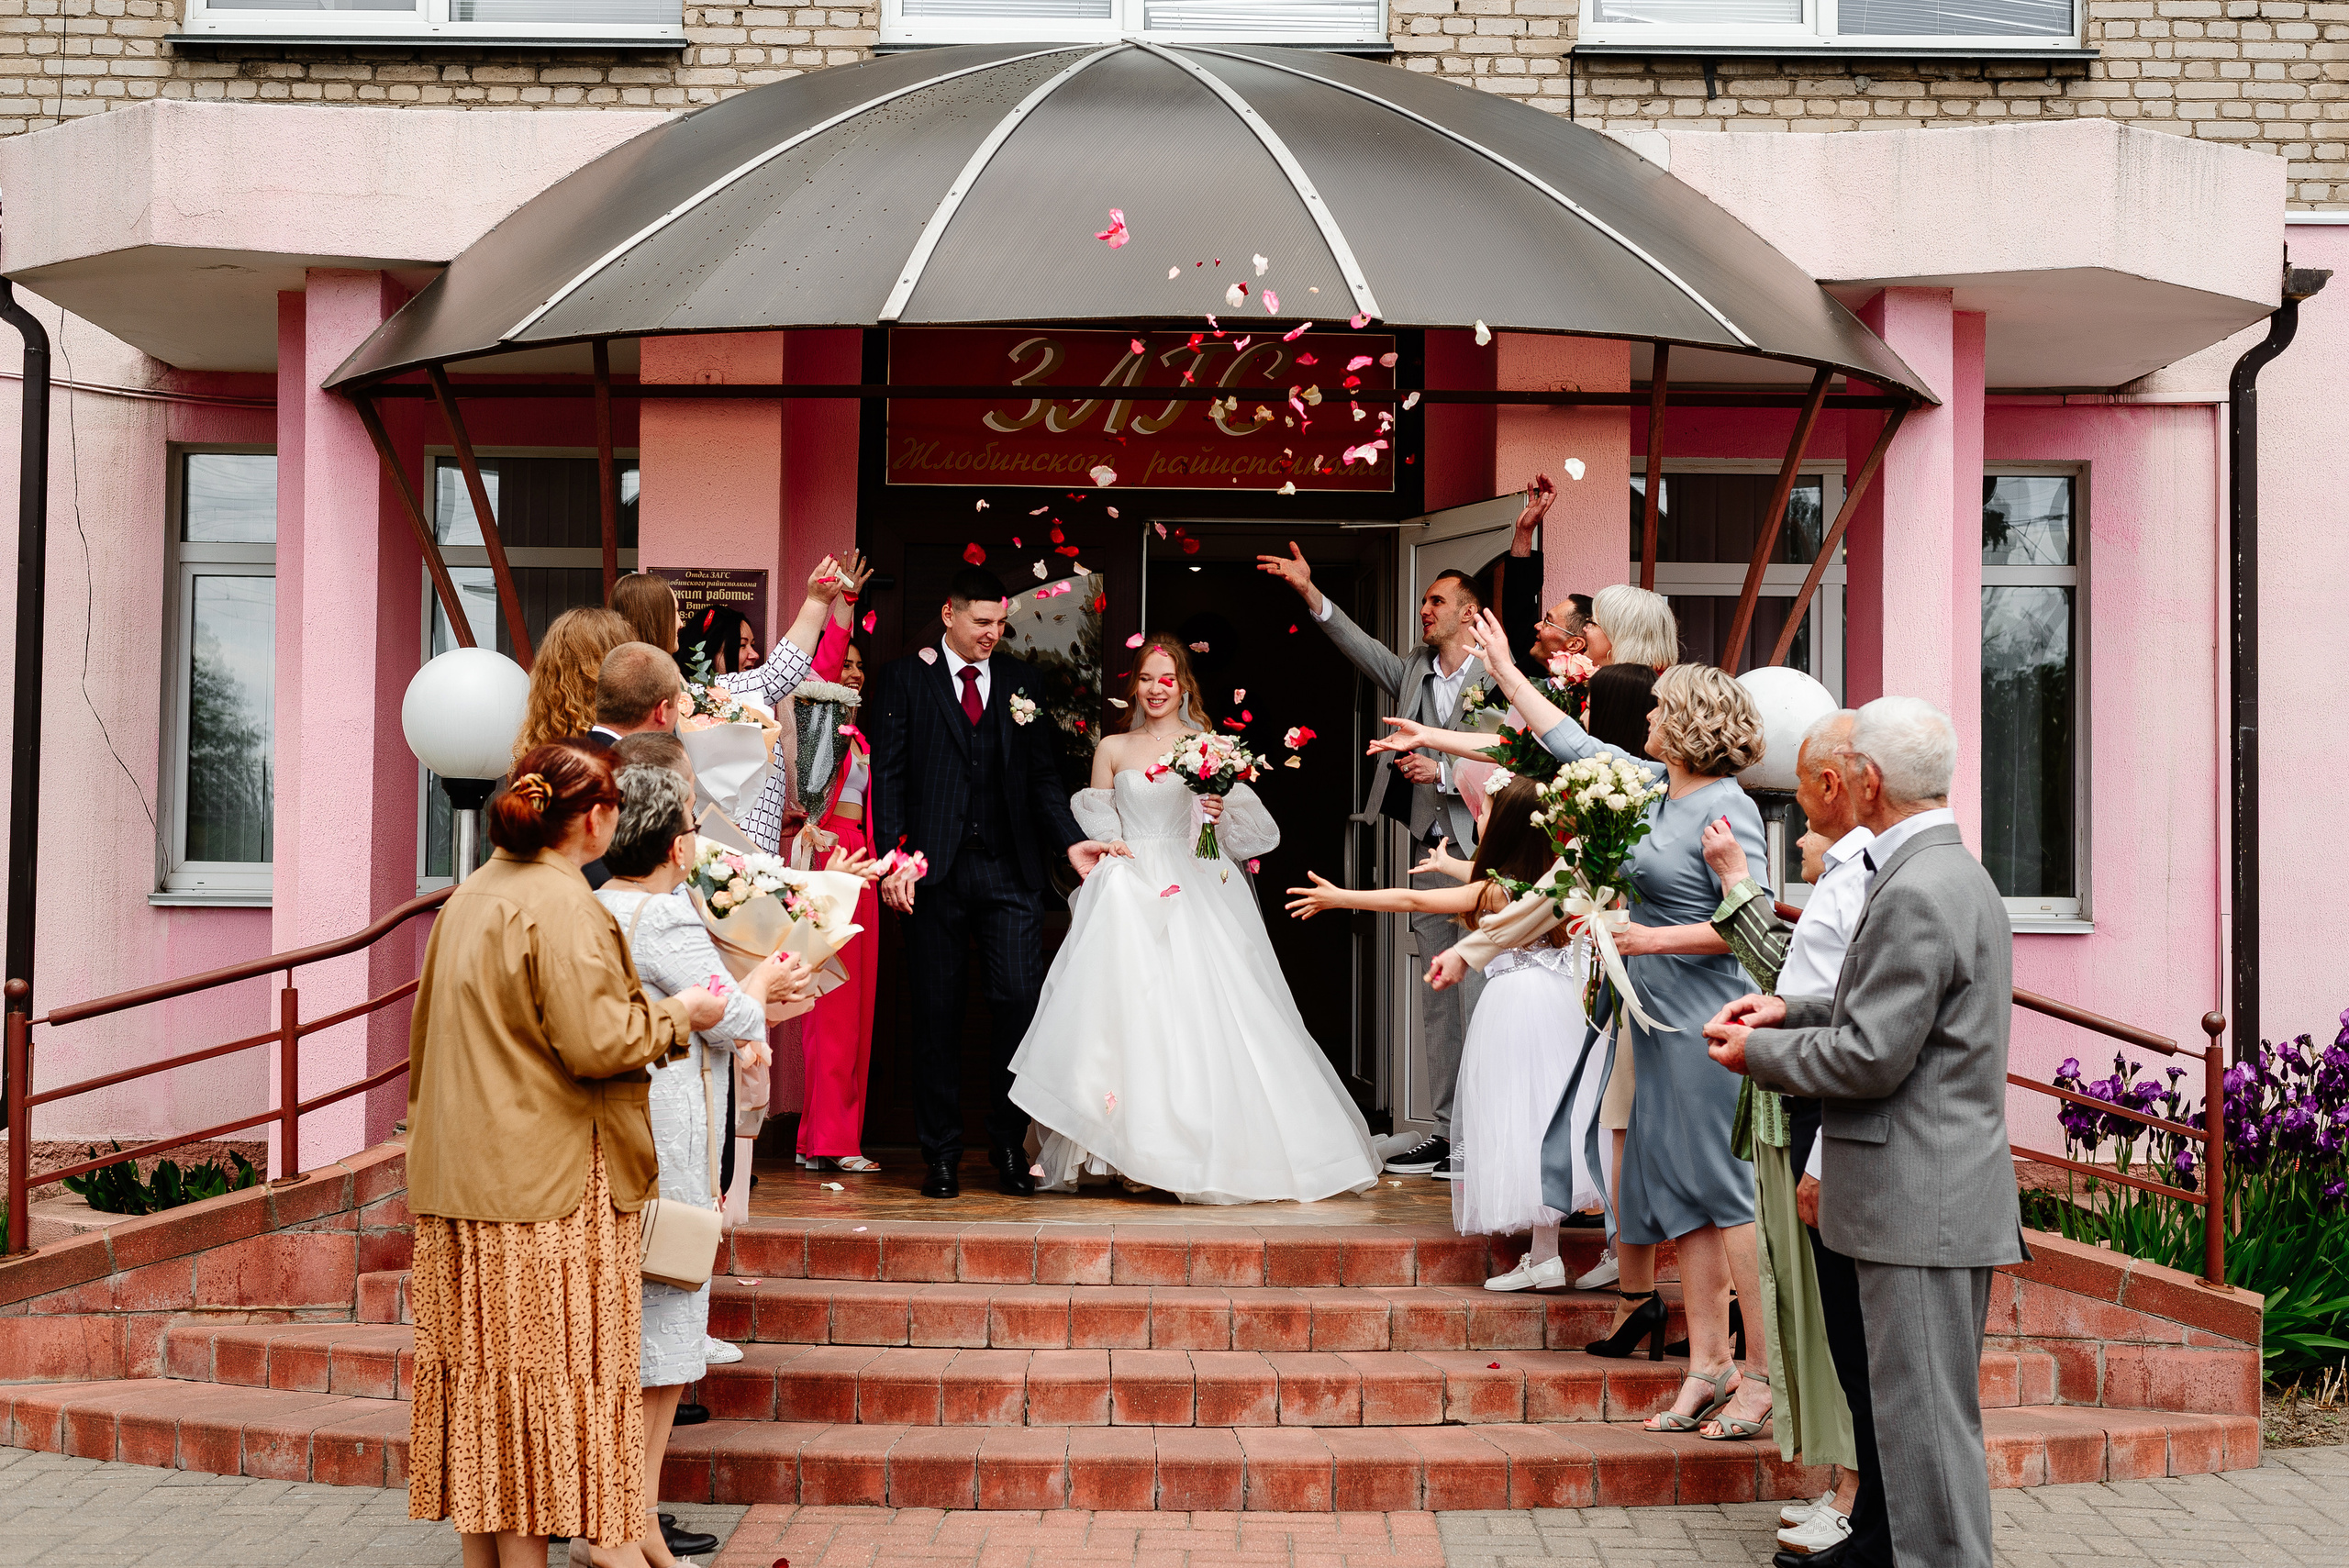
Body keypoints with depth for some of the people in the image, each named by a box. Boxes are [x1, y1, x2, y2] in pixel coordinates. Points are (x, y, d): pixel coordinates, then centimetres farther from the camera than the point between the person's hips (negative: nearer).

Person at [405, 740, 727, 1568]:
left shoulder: (470, 896, 14)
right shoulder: (561, 903, -15)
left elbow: (430, 1038, 22)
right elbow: (594, 1041, -20)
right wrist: (677, 1015, -5)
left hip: (462, 1174, 9)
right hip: (546, 1183, -9)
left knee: (481, 1367, 12)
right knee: (543, 1370, -2)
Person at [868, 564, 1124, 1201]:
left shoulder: (1022, 682, 13)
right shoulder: (904, 678, 5)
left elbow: (1043, 776, 14)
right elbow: (888, 775, 0)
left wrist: (1071, 840, -1)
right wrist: (893, 857, -11)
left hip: (1011, 872, 2)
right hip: (935, 868, -2)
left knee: (1021, 1000, -5)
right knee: (937, 1011, 4)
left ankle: (1010, 1148, 9)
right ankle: (941, 1154, 14)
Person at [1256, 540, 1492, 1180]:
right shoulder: (1413, 675, 14)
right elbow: (1360, 646, 9)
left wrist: (1443, 771, -14)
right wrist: (1310, 592, 2)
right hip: (1430, 856, 6)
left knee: (1478, 996, -6)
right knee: (1435, 1000, 9)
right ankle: (1444, 1131, 15)